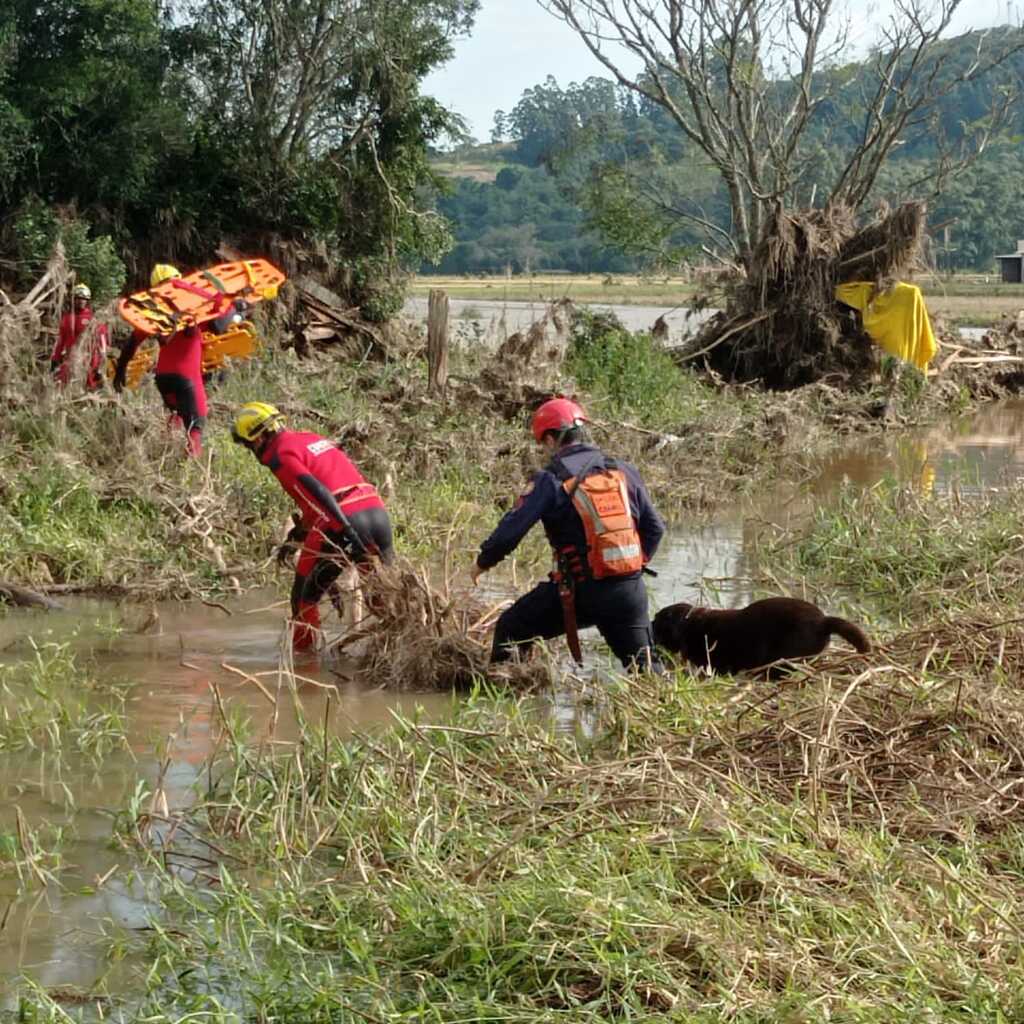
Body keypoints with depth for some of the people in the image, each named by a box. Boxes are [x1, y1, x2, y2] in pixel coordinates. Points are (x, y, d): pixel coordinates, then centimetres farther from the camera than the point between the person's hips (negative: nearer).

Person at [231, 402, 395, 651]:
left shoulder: (281, 455, -1)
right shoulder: (310, 438, 25)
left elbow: (317, 491, -16)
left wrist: (347, 529, -23)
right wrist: (301, 530, 42)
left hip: (342, 523, -7)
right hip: (377, 511, 7)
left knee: (305, 596, 11)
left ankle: (301, 651, 18)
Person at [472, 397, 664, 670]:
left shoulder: (550, 480, -7)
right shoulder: (624, 471, 8)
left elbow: (511, 530, -9)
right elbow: (654, 527, 13)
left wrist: (483, 562, 9)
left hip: (581, 591, -4)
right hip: (630, 590, 4)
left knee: (511, 630, 14)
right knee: (644, 667, 15)